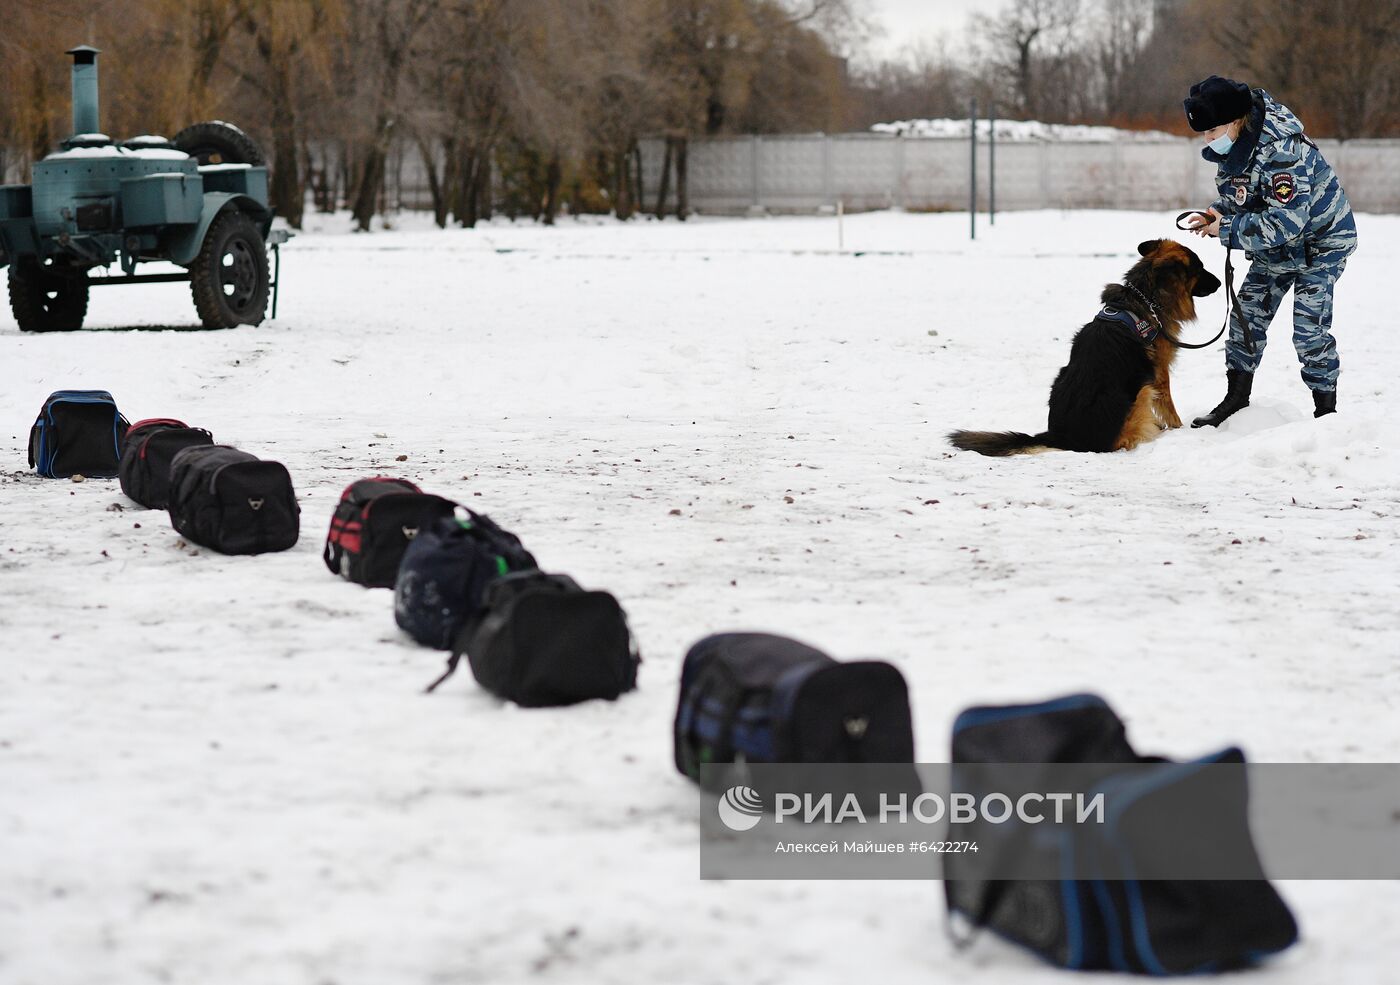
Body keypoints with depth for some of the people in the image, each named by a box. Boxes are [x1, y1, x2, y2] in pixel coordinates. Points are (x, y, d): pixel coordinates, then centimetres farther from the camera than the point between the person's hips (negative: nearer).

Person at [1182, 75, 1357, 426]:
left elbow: (1285, 222, -37)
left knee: (1309, 329, -13)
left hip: (1320, 242, -8)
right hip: (1275, 250, 8)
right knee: (1247, 316, 6)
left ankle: (1326, 408, 0)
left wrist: (1227, 229, -29)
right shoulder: (1229, 145, -7)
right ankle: (1236, 399, 17)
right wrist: (1218, 212, -11)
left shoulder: (1282, 151, -34)